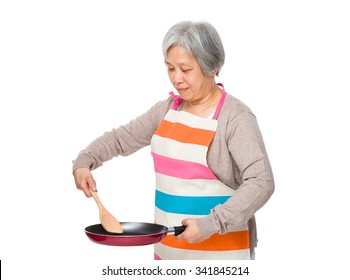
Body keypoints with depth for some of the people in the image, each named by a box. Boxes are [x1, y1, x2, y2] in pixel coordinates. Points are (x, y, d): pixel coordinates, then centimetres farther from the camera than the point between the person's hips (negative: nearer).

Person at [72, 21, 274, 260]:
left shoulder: (235, 117, -15)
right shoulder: (168, 109, 6)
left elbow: (261, 182, -23)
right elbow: (121, 137, 14)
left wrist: (213, 223, -31)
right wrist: (84, 162, -3)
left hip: (219, 248, -6)